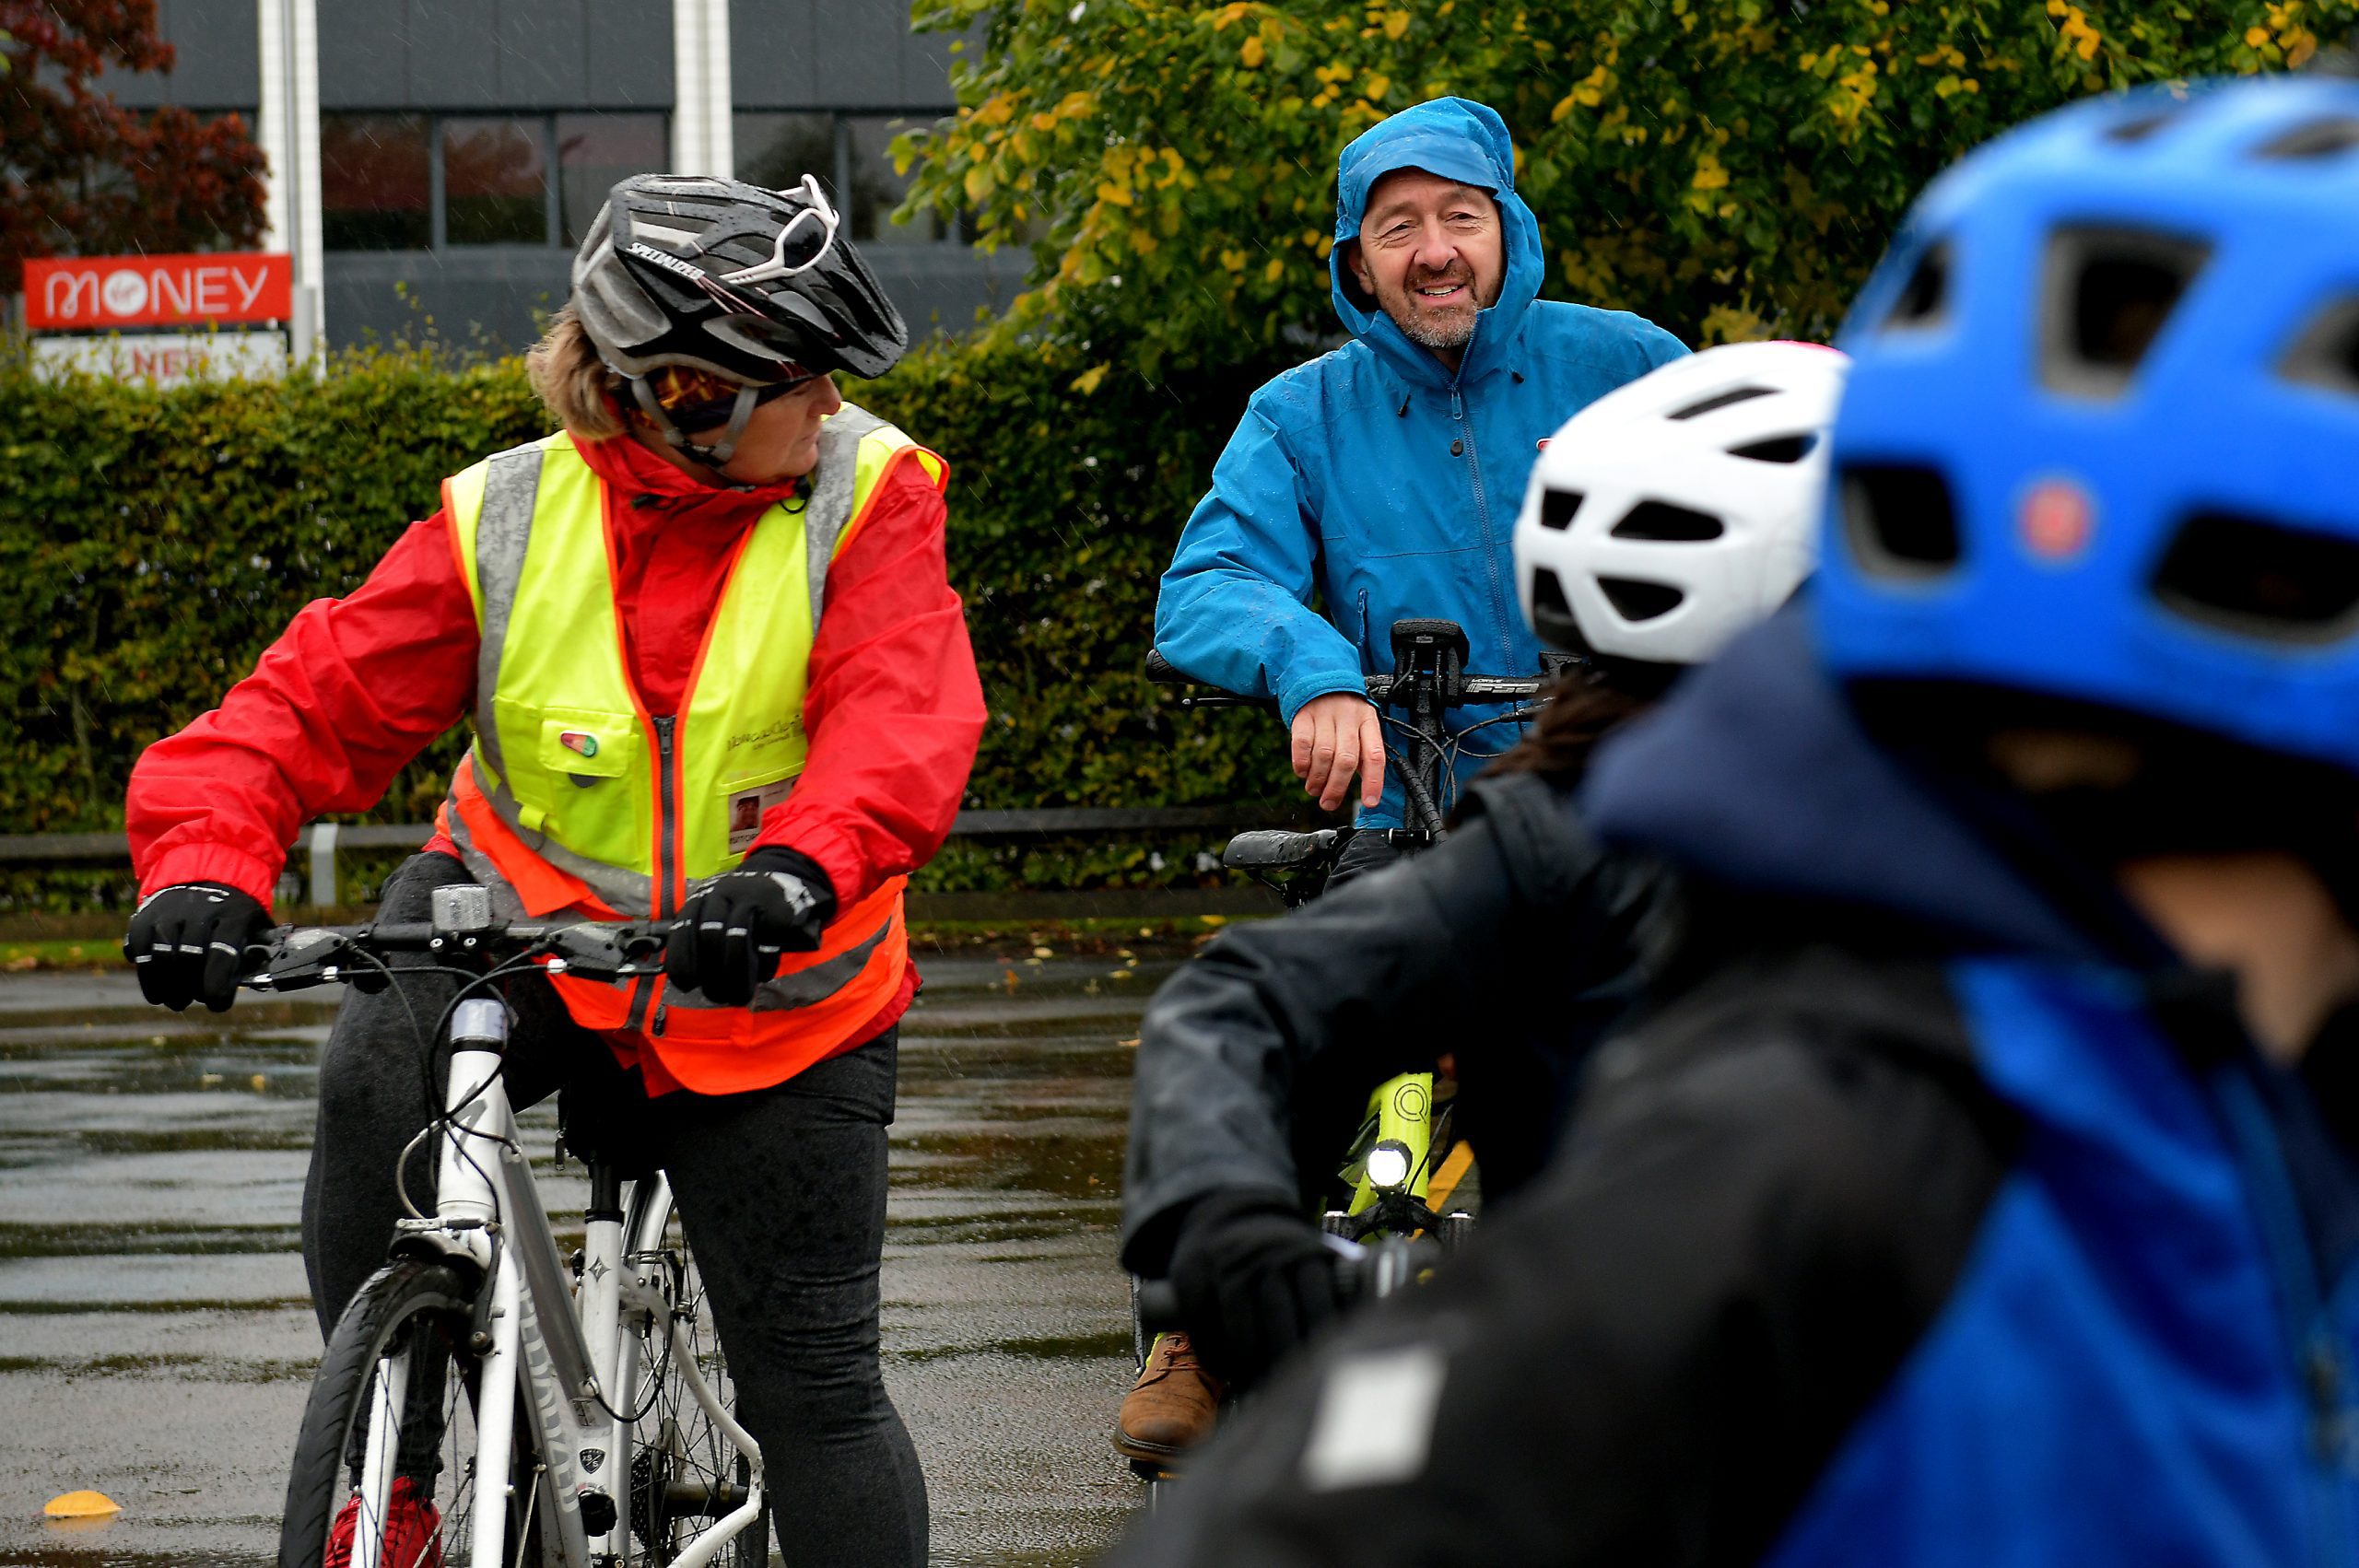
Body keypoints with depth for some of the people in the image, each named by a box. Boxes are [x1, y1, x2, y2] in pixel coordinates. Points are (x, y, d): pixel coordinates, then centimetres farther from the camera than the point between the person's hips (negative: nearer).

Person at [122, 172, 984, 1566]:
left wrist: (797, 870, -49)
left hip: (768, 1002, 0)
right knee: (378, 1077, -32)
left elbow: (906, 719, -29)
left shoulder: (865, 496, -13)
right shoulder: (507, 525, -12)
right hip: (525, 926, 0)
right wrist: (206, 867, -34)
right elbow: (309, 707, -14)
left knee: (813, 1385, 0)